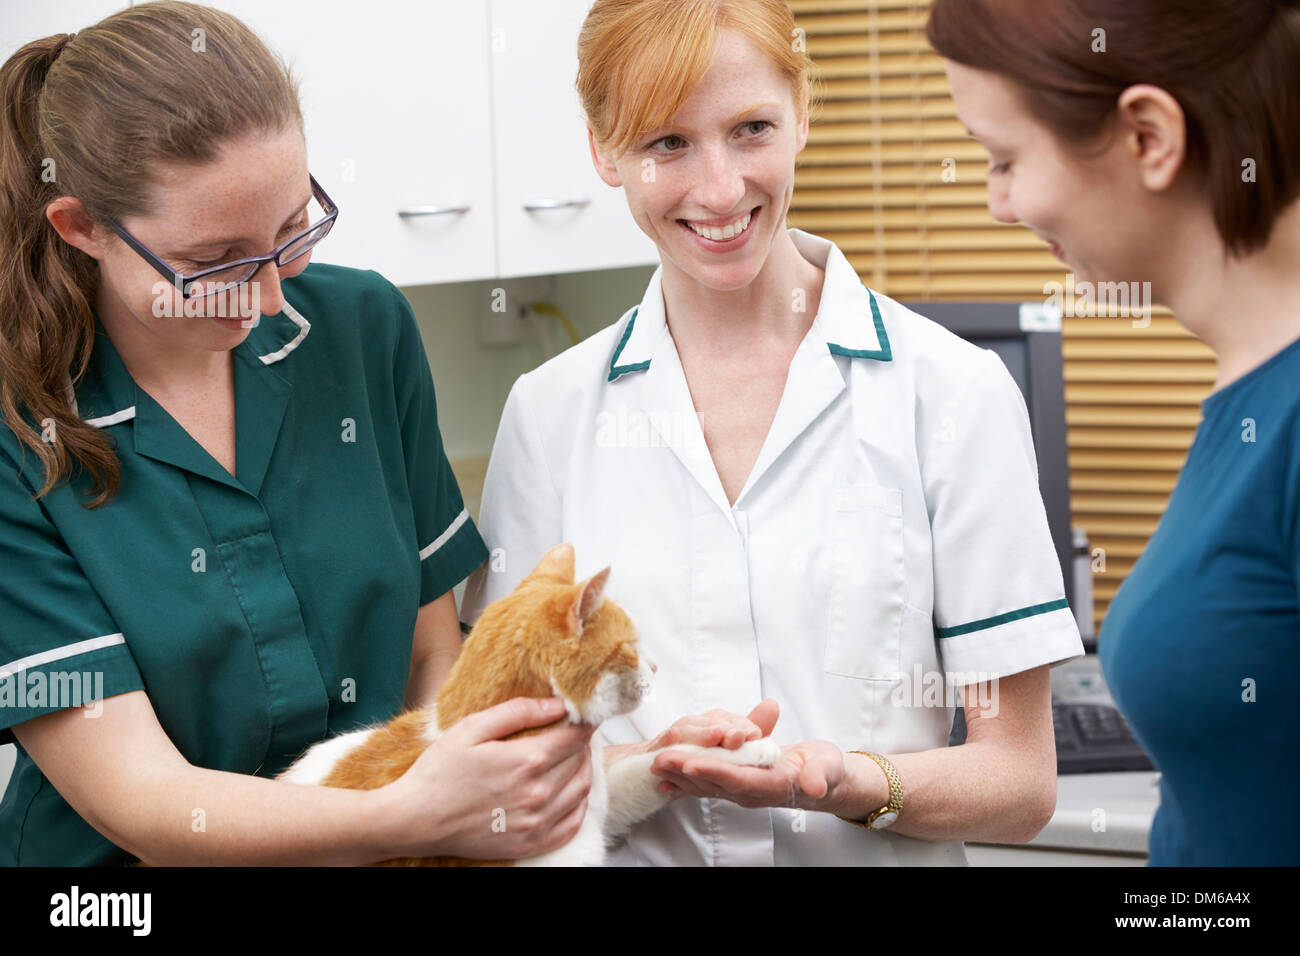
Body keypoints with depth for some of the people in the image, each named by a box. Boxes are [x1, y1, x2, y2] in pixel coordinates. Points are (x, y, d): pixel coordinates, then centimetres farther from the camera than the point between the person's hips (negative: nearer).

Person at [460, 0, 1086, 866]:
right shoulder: (549, 412, 4)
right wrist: (658, 763, -14)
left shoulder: (955, 394, -2)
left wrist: (855, 784, -18)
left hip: (869, 857, -1)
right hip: (634, 850, 2)